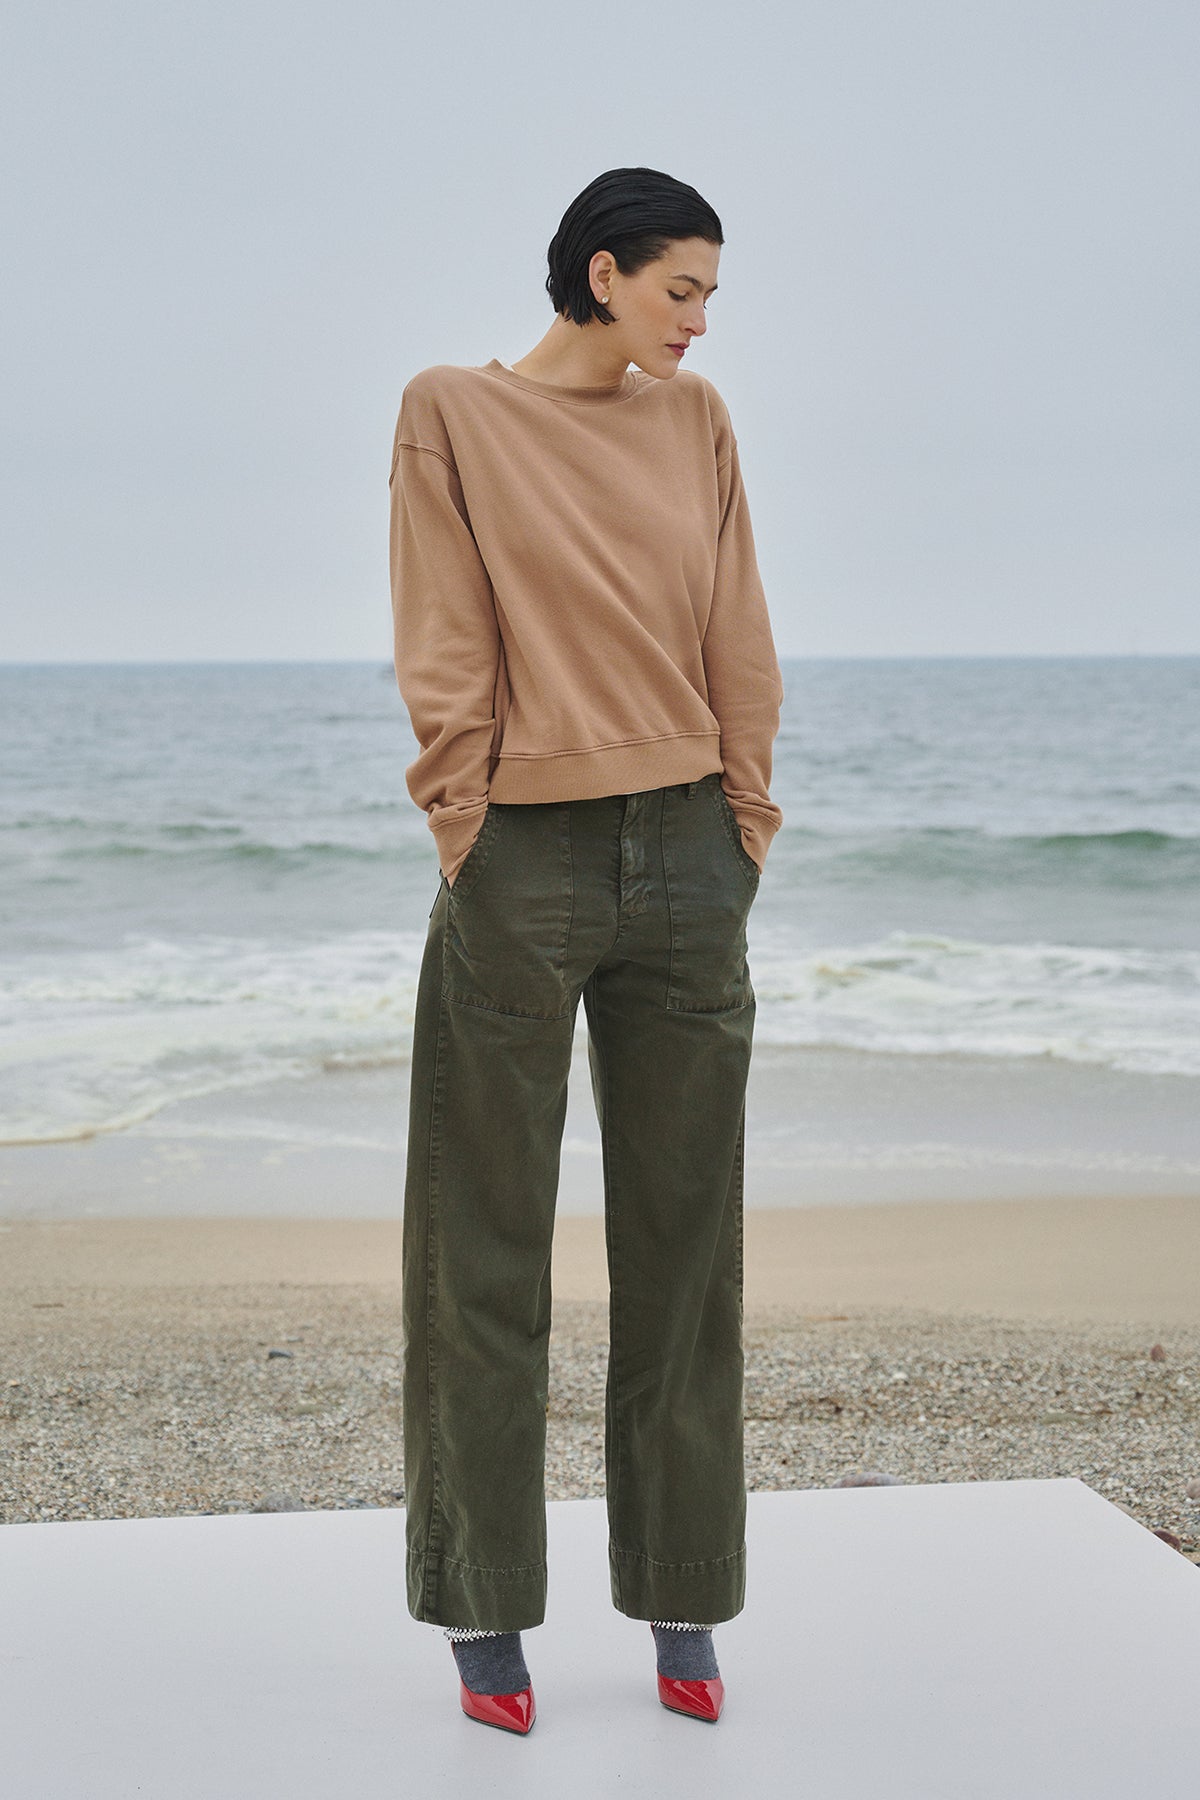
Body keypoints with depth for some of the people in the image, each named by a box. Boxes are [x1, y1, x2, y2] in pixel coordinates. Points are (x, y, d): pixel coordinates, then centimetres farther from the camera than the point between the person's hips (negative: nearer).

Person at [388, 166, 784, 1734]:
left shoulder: (696, 419, 11)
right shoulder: (454, 413, 1)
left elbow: (737, 645, 10)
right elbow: (446, 658, -4)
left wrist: (747, 824, 5)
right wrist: (465, 833, -8)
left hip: (685, 859, 4)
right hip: (524, 868, -4)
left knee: (684, 1242, 8)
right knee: (488, 1252, 3)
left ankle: (682, 1606, 18)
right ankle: (487, 1616, 14)